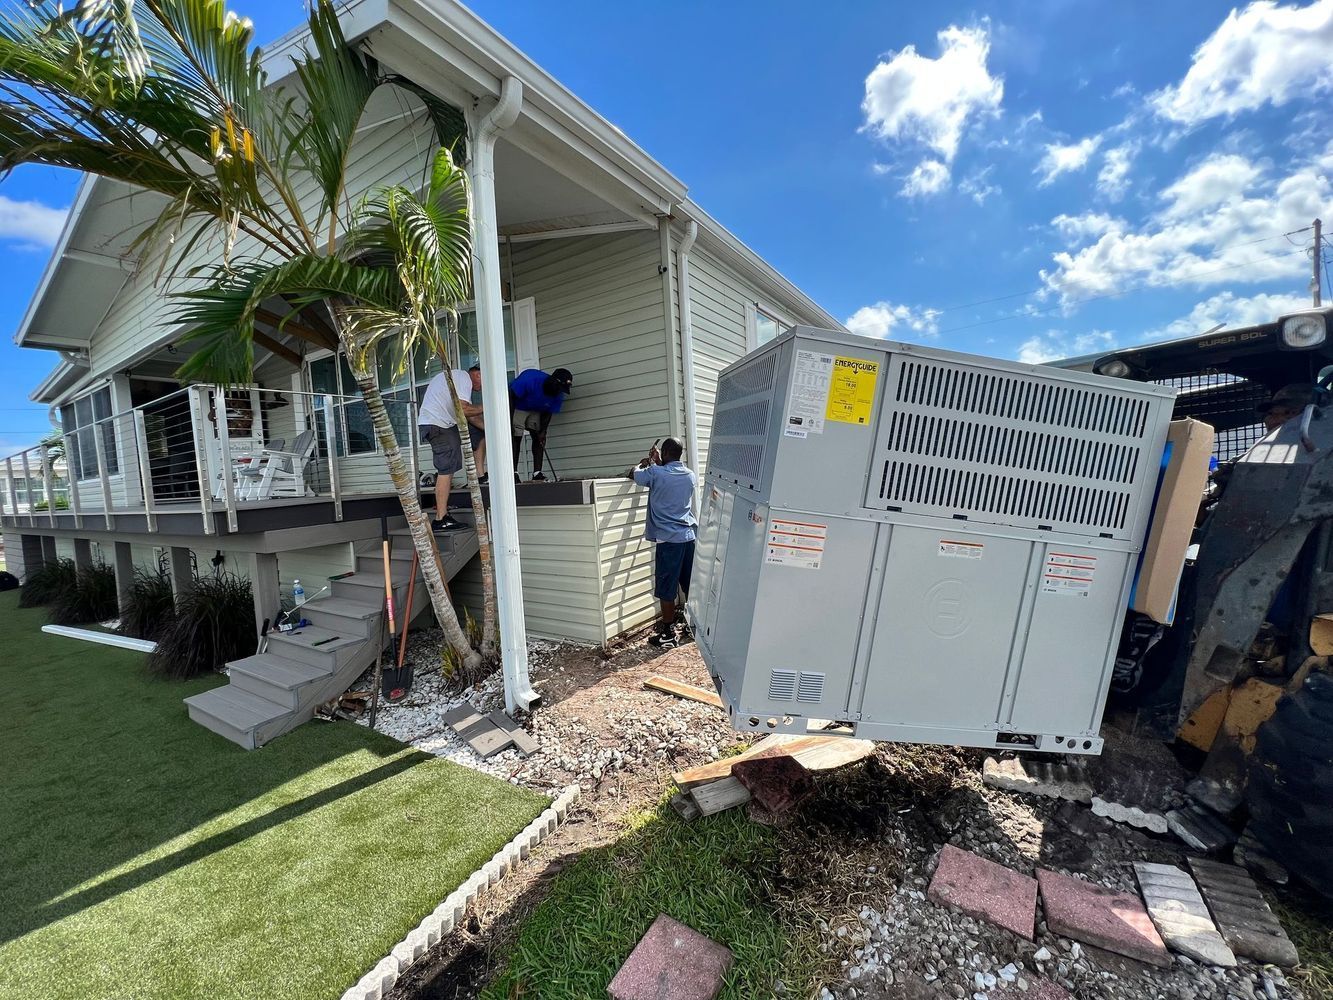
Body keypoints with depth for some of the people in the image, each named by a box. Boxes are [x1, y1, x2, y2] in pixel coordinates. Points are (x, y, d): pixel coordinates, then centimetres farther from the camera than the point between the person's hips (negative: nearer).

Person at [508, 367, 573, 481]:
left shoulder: (558, 395, -19)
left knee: (538, 438, -6)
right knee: (516, 438, -11)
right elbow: (511, 396, -29)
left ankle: (537, 473, -5)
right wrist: (510, 422, -31)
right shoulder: (530, 378, -36)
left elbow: (548, 413, -8)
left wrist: (543, 431, -20)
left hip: (536, 412, 5)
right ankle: (514, 473, -8)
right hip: (516, 408, -5)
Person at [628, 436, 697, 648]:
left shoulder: (656, 473, -10)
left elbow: (633, 473, 10)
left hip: (668, 540, -6)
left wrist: (645, 462, 28)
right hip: (689, 537, 6)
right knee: (691, 585, 16)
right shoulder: (690, 475, 7)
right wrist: (658, 463, 30)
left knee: (666, 590, 4)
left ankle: (668, 633, 12)